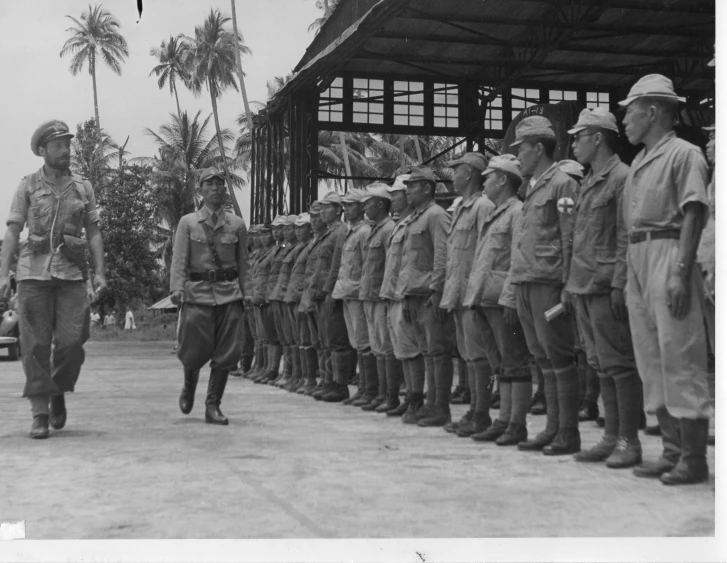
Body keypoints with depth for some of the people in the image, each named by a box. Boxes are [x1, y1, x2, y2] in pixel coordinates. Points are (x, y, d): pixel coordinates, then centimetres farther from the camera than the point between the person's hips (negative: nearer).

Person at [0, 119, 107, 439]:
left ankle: (59, 394, 20)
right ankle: (39, 414, 4)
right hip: (34, 271, -1)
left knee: (72, 342, -7)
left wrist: (100, 271, 1)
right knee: (36, 345, -2)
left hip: (71, 272, 1)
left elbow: (93, 232, 11)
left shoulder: (83, 188, 12)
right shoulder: (28, 186, 7)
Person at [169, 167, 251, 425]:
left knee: (226, 352, -1)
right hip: (198, 292, -2)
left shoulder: (237, 224, 9)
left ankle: (213, 406, 12)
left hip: (229, 293, 2)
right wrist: (177, 288, -15)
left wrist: (247, 293, 2)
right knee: (196, 350, -1)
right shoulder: (188, 223, 5)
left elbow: (243, 263, 9)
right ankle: (189, 387, 32)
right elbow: (179, 258, -1)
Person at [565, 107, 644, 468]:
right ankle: (612, 437, 17)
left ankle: (629, 442, 1)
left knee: (619, 364, -4)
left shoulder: (622, 177, -8)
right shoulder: (588, 183, 19)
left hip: (606, 287, -9)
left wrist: (619, 284, -19)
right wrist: (572, 283, 18)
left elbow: (628, 238, -14)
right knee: (601, 366, 11)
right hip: (584, 287, 9)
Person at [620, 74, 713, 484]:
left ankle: (694, 459, -1)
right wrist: (628, 275, 14)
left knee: (680, 358, -7)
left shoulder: (683, 154, -4)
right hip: (637, 257, 9)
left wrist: (681, 273, -21)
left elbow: (693, 215, -13)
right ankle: (673, 451, 17)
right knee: (652, 362, 9)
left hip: (668, 254, -9)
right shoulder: (639, 163, 19)